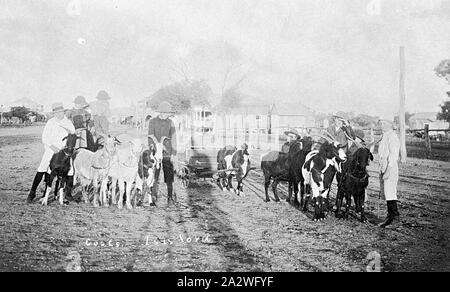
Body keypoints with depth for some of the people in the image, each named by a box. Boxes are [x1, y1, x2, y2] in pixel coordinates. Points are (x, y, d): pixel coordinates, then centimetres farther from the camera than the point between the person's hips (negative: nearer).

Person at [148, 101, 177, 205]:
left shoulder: (170, 123, 6)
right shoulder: (152, 122, 2)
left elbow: (173, 139, 4)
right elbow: (151, 136, -6)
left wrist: (174, 154, -3)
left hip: (167, 153, 1)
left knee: (169, 175, -3)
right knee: (154, 175, -1)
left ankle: (171, 196, 3)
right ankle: (154, 195, 9)